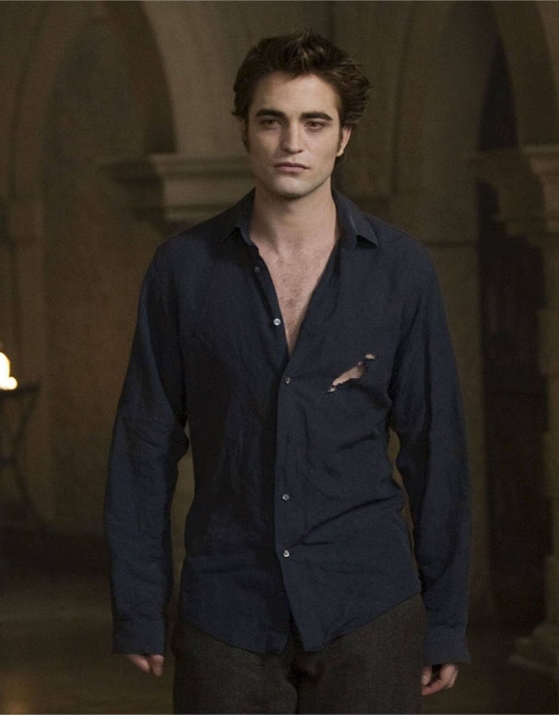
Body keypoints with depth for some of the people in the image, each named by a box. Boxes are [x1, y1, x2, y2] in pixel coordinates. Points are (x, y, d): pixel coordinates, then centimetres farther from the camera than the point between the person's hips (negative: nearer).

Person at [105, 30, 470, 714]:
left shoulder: (399, 267, 3)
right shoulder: (184, 267, 3)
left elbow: (436, 447, 5)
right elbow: (144, 446, 5)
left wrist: (445, 619, 3)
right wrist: (138, 609, 2)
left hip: (367, 611, 0)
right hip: (225, 621, 0)